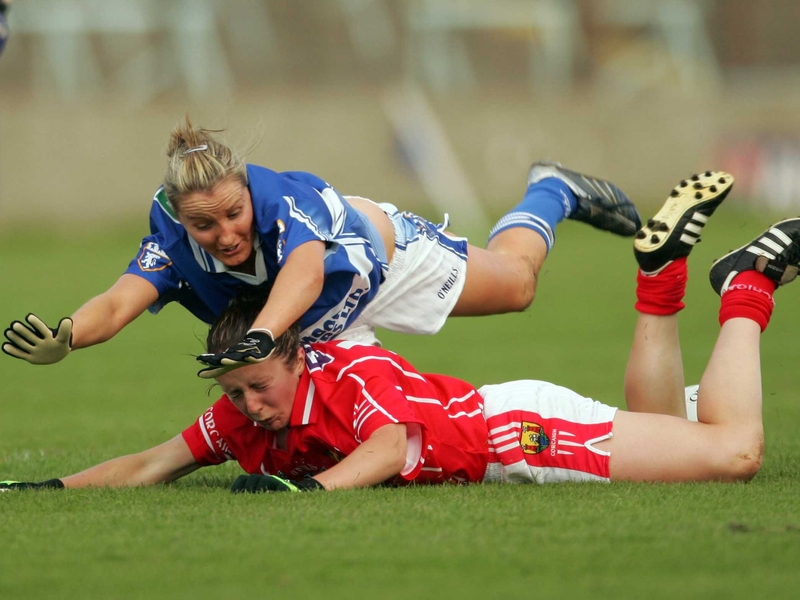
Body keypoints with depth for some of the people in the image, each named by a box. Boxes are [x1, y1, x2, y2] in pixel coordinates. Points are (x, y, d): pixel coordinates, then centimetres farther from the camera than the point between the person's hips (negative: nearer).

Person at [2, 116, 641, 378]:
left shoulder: (284, 199, -47)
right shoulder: (173, 242, -37)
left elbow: (305, 270, -67)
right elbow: (119, 302, -52)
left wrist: (260, 334, -87)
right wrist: (62, 338, -75)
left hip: (386, 251, -3)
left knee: (516, 280, 18)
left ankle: (551, 191, 50)